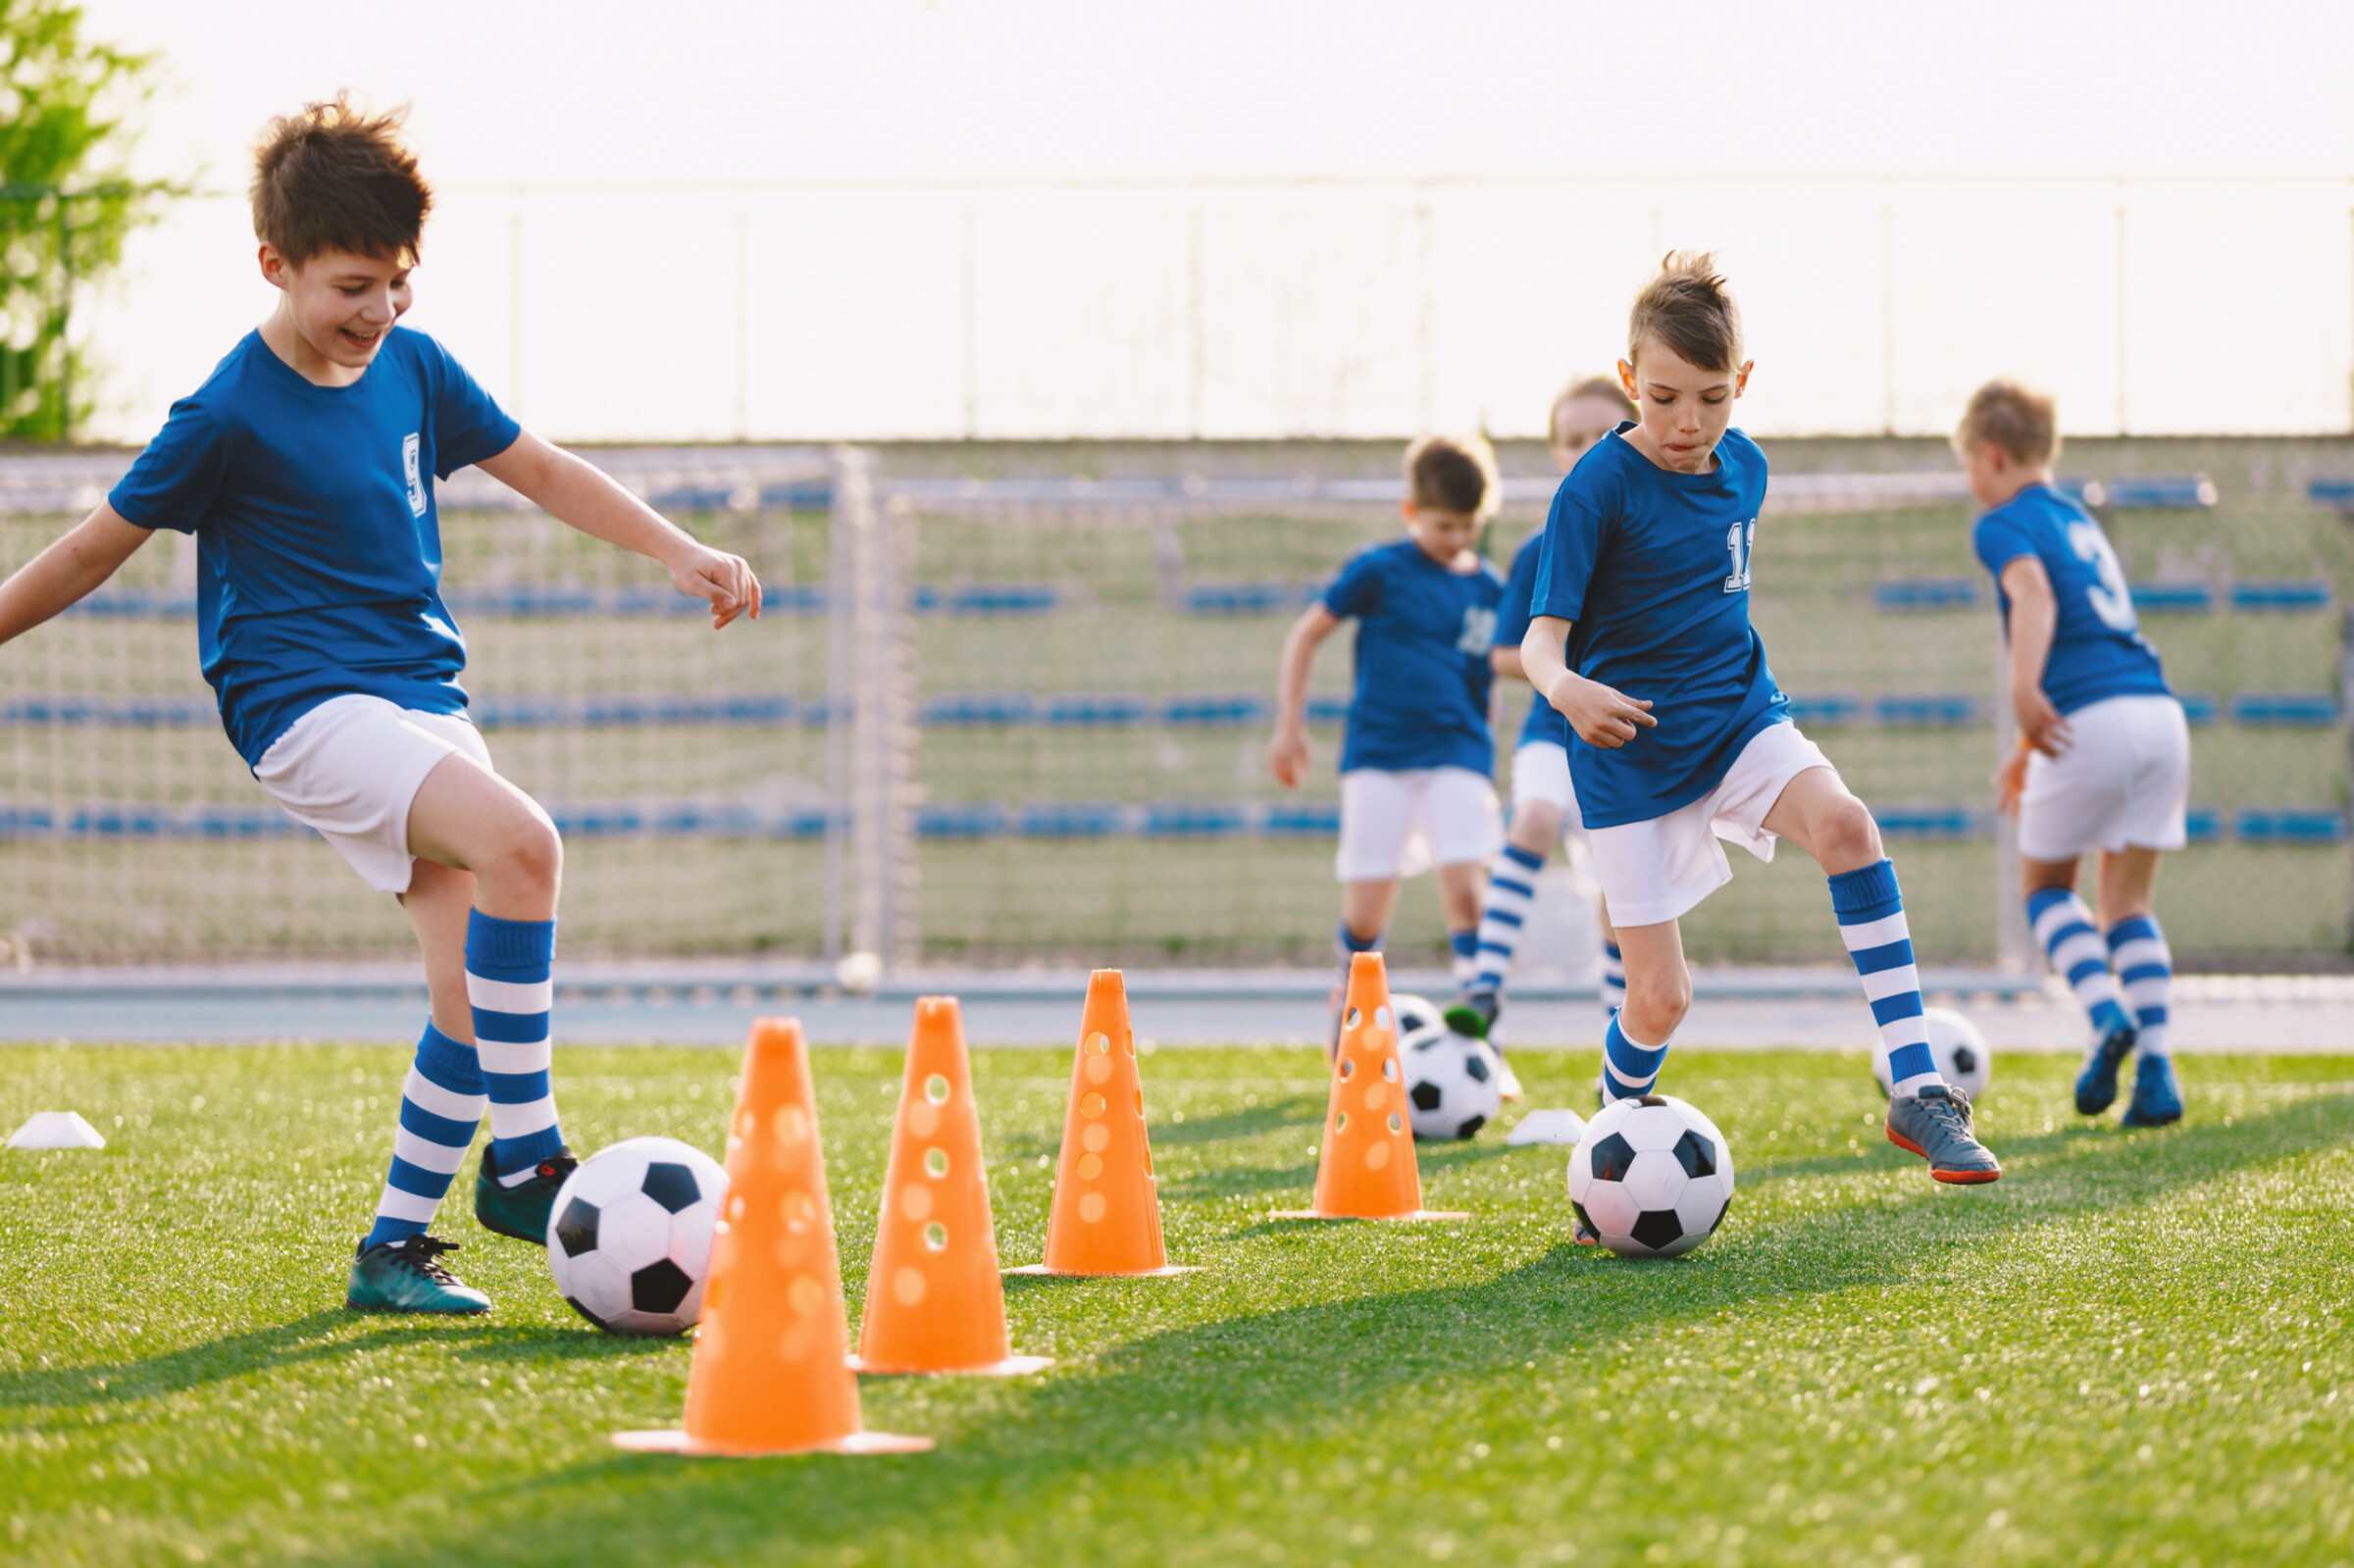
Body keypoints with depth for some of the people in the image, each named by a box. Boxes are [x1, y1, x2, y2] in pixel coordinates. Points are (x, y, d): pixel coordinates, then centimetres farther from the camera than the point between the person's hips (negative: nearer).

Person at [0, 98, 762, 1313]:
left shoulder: (413, 366, 7)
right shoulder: (230, 415, -11)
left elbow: (538, 469, 17)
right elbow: (97, 546, -1)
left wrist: (681, 554, 12)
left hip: (422, 696, 7)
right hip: (305, 704, -7)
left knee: (477, 987, -4)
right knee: (520, 844, -30)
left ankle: (395, 1246, 7)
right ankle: (524, 1159, -23)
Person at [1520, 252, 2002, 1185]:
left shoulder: (1745, 468, 3)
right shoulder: (1599, 486, -15)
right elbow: (1543, 633, -20)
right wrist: (1564, 689, -42)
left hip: (1738, 714, 4)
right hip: (1631, 750, -4)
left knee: (1843, 823, -28)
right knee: (1660, 1000, -6)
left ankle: (1916, 1090, -28)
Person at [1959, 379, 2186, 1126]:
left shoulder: (2004, 524, 3)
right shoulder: (2082, 523, 28)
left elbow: (2034, 592, -19)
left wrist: (2025, 692, -32)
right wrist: (2026, 749, 42)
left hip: (2093, 722, -6)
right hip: (2160, 711, 6)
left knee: (2045, 885, 13)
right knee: (2127, 901, 12)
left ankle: (2108, 1014, -9)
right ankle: (2156, 1068, -1)